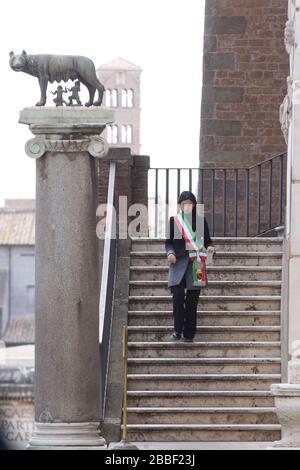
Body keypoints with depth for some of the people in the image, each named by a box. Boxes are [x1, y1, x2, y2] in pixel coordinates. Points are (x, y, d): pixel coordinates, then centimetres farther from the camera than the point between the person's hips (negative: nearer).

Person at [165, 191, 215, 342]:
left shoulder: (201, 221, 6)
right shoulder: (174, 220, 5)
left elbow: (207, 240, 11)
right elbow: (168, 242, 8)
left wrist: (210, 247, -11)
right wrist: (170, 253, -12)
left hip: (195, 265, 1)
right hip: (178, 264, -1)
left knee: (192, 300, 1)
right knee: (178, 296, -16)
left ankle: (189, 333, 9)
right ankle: (178, 330, -4)